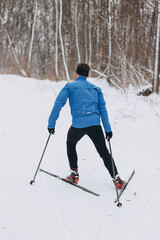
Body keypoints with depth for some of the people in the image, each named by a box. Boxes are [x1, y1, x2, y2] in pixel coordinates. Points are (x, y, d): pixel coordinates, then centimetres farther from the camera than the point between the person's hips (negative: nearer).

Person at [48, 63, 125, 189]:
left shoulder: (70, 86, 8)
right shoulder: (96, 89, 18)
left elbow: (58, 104, -2)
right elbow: (103, 109, 11)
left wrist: (51, 124, 2)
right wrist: (108, 129, 11)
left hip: (78, 125, -2)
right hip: (95, 124, 2)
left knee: (70, 145, 27)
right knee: (104, 152, 14)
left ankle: (74, 174, 23)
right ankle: (116, 179, 11)